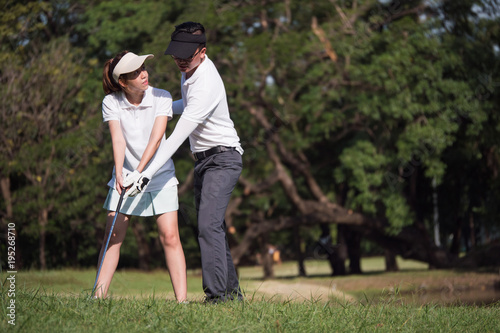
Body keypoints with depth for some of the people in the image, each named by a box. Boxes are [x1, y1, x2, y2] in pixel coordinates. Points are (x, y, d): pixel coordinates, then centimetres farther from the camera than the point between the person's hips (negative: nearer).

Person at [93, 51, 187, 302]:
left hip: (160, 176, -1)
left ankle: (181, 298, -10)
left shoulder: (161, 97, -8)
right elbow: (118, 139, -16)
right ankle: (99, 294, 3)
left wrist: (140, 171, -28)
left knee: (170, 237, -9)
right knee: (113, 236, -2)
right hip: (125, 176, 1)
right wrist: (120, 174, -31)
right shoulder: (111, 102, -6)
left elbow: (156, 137, -17)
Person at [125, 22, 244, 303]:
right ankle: (232, 290, 17)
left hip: (223, 158, -10)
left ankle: (217, 294, -24)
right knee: (211, 226, 10)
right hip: (203, 160, 10)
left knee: (209, 224, -21)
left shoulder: (207, 85, -27)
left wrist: (148, 174, -36)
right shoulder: (190, 68, 4)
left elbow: (177, 137, -33)